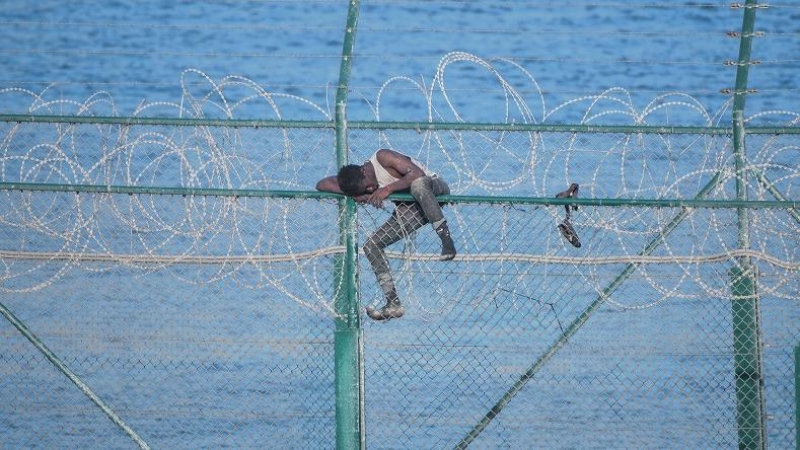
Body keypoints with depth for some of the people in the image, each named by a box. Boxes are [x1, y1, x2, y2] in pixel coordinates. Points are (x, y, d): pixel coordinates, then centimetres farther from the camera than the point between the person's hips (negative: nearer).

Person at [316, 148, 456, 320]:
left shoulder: (383, 157, -23)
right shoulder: (357, 182, -6)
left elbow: (418, 174, -29)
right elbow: (322, 184, -6)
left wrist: (388, 189, -31)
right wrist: (351, 194, -21)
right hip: (411, 210, 7)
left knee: (417, 184, -42)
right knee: (372, 245, -3)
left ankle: (445, 237, -35)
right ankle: (393, 304, -2)